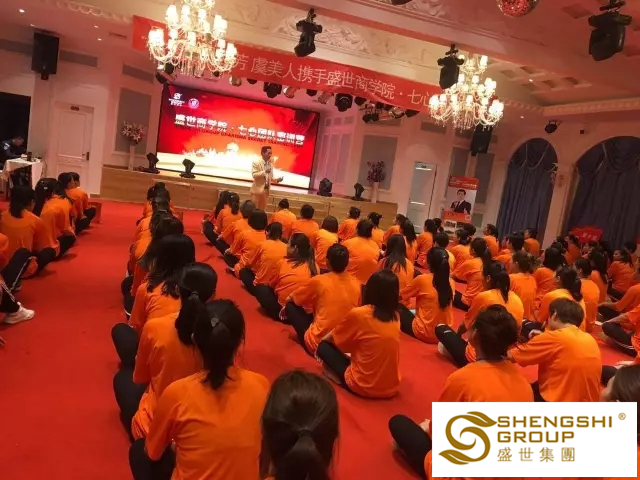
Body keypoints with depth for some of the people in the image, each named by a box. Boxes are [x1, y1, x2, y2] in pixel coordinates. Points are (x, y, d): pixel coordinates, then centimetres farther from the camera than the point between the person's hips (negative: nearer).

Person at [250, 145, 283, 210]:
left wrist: (276, 180, -6)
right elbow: (254, 175, -16)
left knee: (262, 209, 11)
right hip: (257, 190, -5)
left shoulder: (270, 164, 8)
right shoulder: (256, 163, -6)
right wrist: (264, 172, -26)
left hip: (266, 190, 5)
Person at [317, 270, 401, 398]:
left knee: (325, 346, 10)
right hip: (392, 388, 6)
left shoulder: (358, 313, -13)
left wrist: (321, 345, 28)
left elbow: (333, 338, 6)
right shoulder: (395, 316, 3)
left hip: (364, 386, -6)